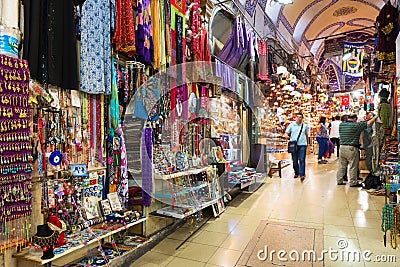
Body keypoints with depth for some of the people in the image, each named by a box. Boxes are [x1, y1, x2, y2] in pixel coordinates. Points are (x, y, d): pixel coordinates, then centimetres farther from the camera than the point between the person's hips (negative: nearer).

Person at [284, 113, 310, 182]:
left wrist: (306, 142, 14)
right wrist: (287, 136, -17)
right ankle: (296, 173, 24)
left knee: (302, 160, -8)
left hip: (302, 145, -1)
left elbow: (306, 135, 17)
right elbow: (286, 133, 5)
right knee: (294, 160, 8)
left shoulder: (305, 126, 7)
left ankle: (302, 174, -7)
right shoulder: (291, 125, 5)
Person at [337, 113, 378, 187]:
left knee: (341, 165, 12)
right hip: (352, 148, -5)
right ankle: (353, 183, 11)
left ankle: (339, 181, 18)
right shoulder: (356, 125, -9)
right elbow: (368, 123, -3)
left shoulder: (341, 125, 5)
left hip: (342, 147, 5)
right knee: (353, 167, 4)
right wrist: (375, 117, 12)